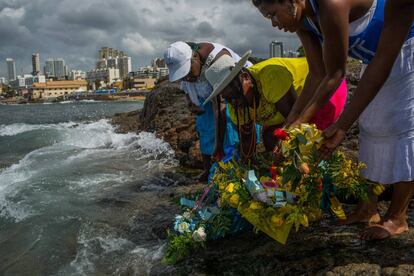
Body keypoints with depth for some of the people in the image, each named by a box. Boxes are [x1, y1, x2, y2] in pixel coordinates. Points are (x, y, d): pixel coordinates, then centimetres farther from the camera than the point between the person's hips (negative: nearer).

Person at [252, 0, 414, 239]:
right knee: (372, 125, 8)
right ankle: (370, 208, 18)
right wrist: (291, 121, -8)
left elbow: (334, 75, -28)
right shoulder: (303, 21, -7)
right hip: (378, 57, 9)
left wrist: (301, 121, -25)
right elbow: (318, 75, -6)